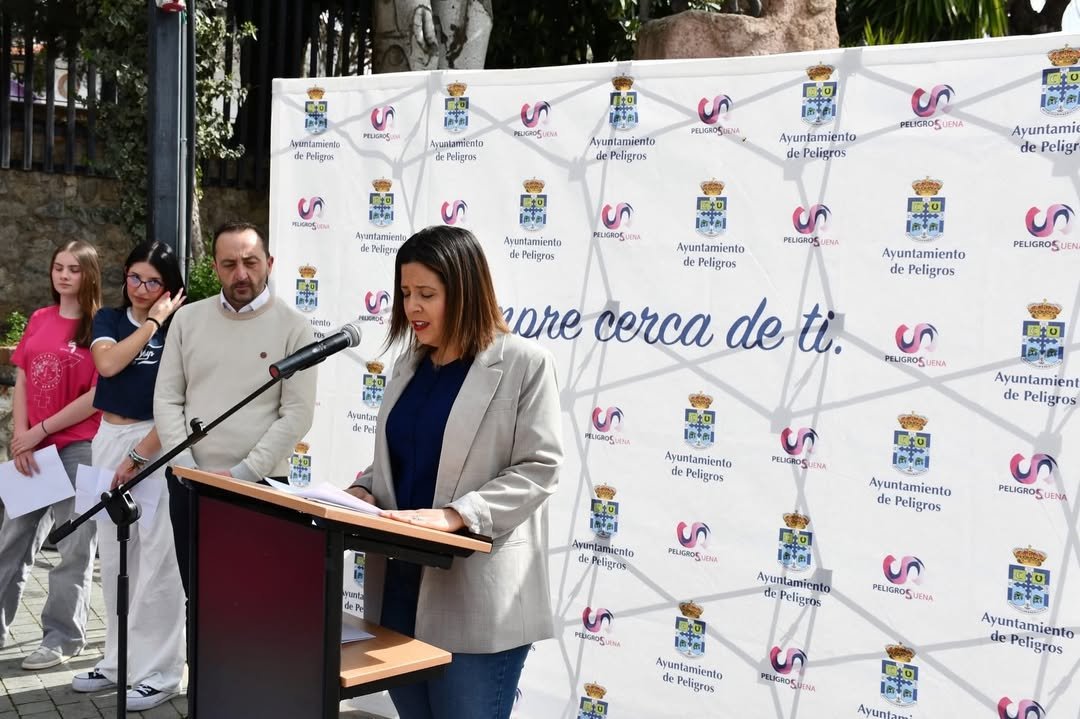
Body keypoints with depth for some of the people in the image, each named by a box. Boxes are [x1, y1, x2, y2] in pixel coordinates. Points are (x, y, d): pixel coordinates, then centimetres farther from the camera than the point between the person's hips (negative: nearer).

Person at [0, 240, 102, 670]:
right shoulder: (38, 320, 9)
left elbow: (98, 396, -12)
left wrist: (40, 431, -11)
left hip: (79, 447, -6)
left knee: (74, 547, 2)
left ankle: (62, 638, 11)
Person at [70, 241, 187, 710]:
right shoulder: (108, 319, 10)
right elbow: (107, 364, -11)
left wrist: (136, 456, -14)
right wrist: (152, 322, -9)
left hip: (156, 444, -6)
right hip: (107, 439, 6)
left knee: (155, 561, -6)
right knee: (114, 558, 12)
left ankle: (160, 671, 2)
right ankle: (118, 660, 24)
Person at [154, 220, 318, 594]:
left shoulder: (294, 327, -3)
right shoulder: (188, 318, 7)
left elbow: (297, 413, -8)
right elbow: (167, 399, 6)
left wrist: (243, 473, -13)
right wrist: (187, 467, -6)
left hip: (260, 487, -3)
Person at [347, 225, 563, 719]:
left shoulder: (524, 363, -8)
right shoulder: (410, 365, 13)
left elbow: (537, 469, -13)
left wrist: (455, 514, -23)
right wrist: (364, 490, -1)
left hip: (477, 600, -7)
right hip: (402, 583, 7)